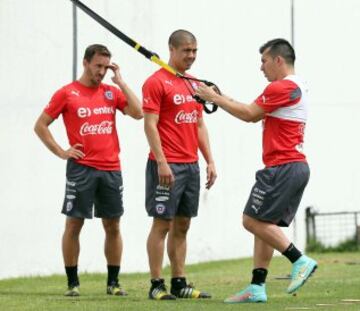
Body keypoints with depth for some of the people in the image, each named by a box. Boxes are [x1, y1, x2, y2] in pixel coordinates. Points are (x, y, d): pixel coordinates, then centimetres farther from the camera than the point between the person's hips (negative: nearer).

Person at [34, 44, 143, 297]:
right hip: (81, 169, -3)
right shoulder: (67, 93, 0)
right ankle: (72, 282, 5)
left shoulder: (112, 92, 10)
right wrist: (60, 152, -4)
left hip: (111, 169, 3)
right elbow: (40, 126, 4)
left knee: (113, 226, 5)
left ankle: (113, 282, 12)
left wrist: (120, 82, -1)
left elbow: (138, 113, -3)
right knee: (74, 224, -2)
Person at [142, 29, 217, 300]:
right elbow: (150, 124, -13)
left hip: (191, 165, 7)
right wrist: (161, 162, -19)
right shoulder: (156, 82, -8)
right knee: (162, 224, -5)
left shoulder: (194, 84, 16)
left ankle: (179, 282, 13)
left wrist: (210, 161, 13)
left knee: (182, 225, 9)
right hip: (168, 166, -7)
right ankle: (157, 285, -2)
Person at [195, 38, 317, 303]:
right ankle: (257, 288, 7)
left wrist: (215, 98, -1)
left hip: (282, 168, -10)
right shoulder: (297, 86, 19)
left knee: (253, 220, -8)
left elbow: (249, 114, -11)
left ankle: (300, 261, -10)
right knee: (264, 224, 9)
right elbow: (256, 115, 20)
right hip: (297, 166, 10)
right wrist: (222, 98, 14)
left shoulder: (282, 87, -13)